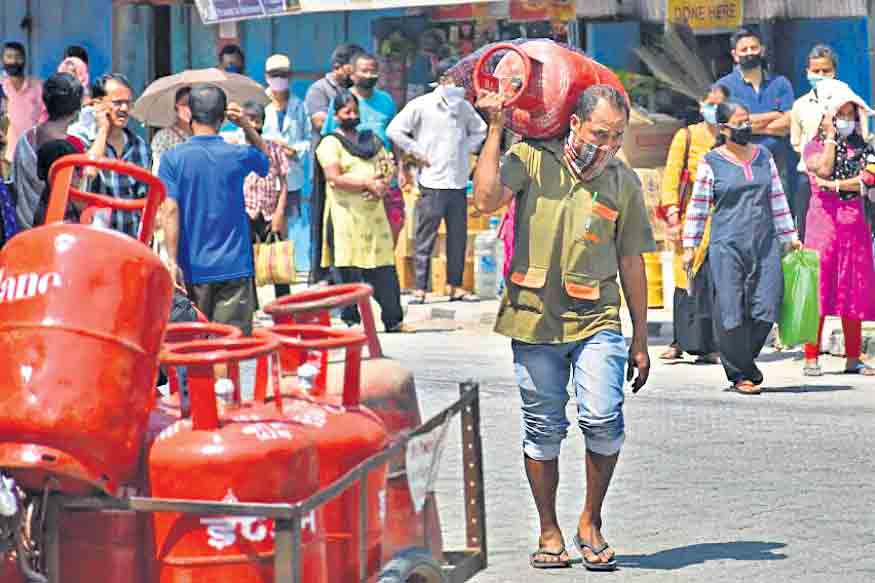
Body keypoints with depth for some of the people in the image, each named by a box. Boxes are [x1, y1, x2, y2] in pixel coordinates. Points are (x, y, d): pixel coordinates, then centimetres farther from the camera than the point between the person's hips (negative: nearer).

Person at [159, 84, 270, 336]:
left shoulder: (173, 159, -5)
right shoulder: (238, 155, -1)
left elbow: (171, 211, -10)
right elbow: (265, 157, 23)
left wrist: (173, 262, -9)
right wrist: (246, 125, 9)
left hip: (193, 268, 0)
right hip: (234, 267, 0)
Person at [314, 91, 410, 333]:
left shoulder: (372, 140, 19)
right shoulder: (330, 143, 0)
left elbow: (388, 167, 15)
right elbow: (335, 178, -12)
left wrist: (382, 185, -7)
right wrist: (368, 182, -15)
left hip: (374, 212, 5)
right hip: (346, 215, -5)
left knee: (384, 269, 3)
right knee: (348, 271, -6)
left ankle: (394, 320, 6)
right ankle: (351, 320, 0)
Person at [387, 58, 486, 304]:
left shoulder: (464, 106, 12)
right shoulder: (422, 105, -4)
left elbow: (480, 130, 28)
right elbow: (394, 130, -7)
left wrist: (467, 148, 12)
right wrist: (417, 152, -8)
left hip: (459, 182, 5)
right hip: (432, 182, -5)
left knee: (458, 237, 8)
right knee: (426, 238, -3)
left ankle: (455, 286, 16)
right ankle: (420, 289, 0)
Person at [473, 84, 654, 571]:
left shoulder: (624, 181, 7)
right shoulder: (530, 160, 0)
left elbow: (631, 263, 12)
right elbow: (487, 200, -18)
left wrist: (640, 341, 11)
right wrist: (497, 131, -14)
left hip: (597, 320, 1)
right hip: (535, 318, -1)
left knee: (604, 420, -15)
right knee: (544, 429, 4)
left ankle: (591, 522, 6)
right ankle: (549, 533, 19)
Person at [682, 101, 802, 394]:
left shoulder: (764, 157, 13)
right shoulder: (711, 162, 1)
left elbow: (777, 199, 18)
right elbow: (698, 205, 4)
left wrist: (790, 236, 15)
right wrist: (690, 246, 2)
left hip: (764, 244, 3)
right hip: (727, 245, -3)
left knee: (766, 307, -4)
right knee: (731, 310, -5)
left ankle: (745, 361, 19)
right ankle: (740, 373, 8)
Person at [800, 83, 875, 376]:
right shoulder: (814, 147, 4)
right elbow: (823, 169, -15)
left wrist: (835, 185, -12)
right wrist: (830, 136, -10)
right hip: (823, 220, -3)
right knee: (818, 287, -6)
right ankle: (811, 358, -4)